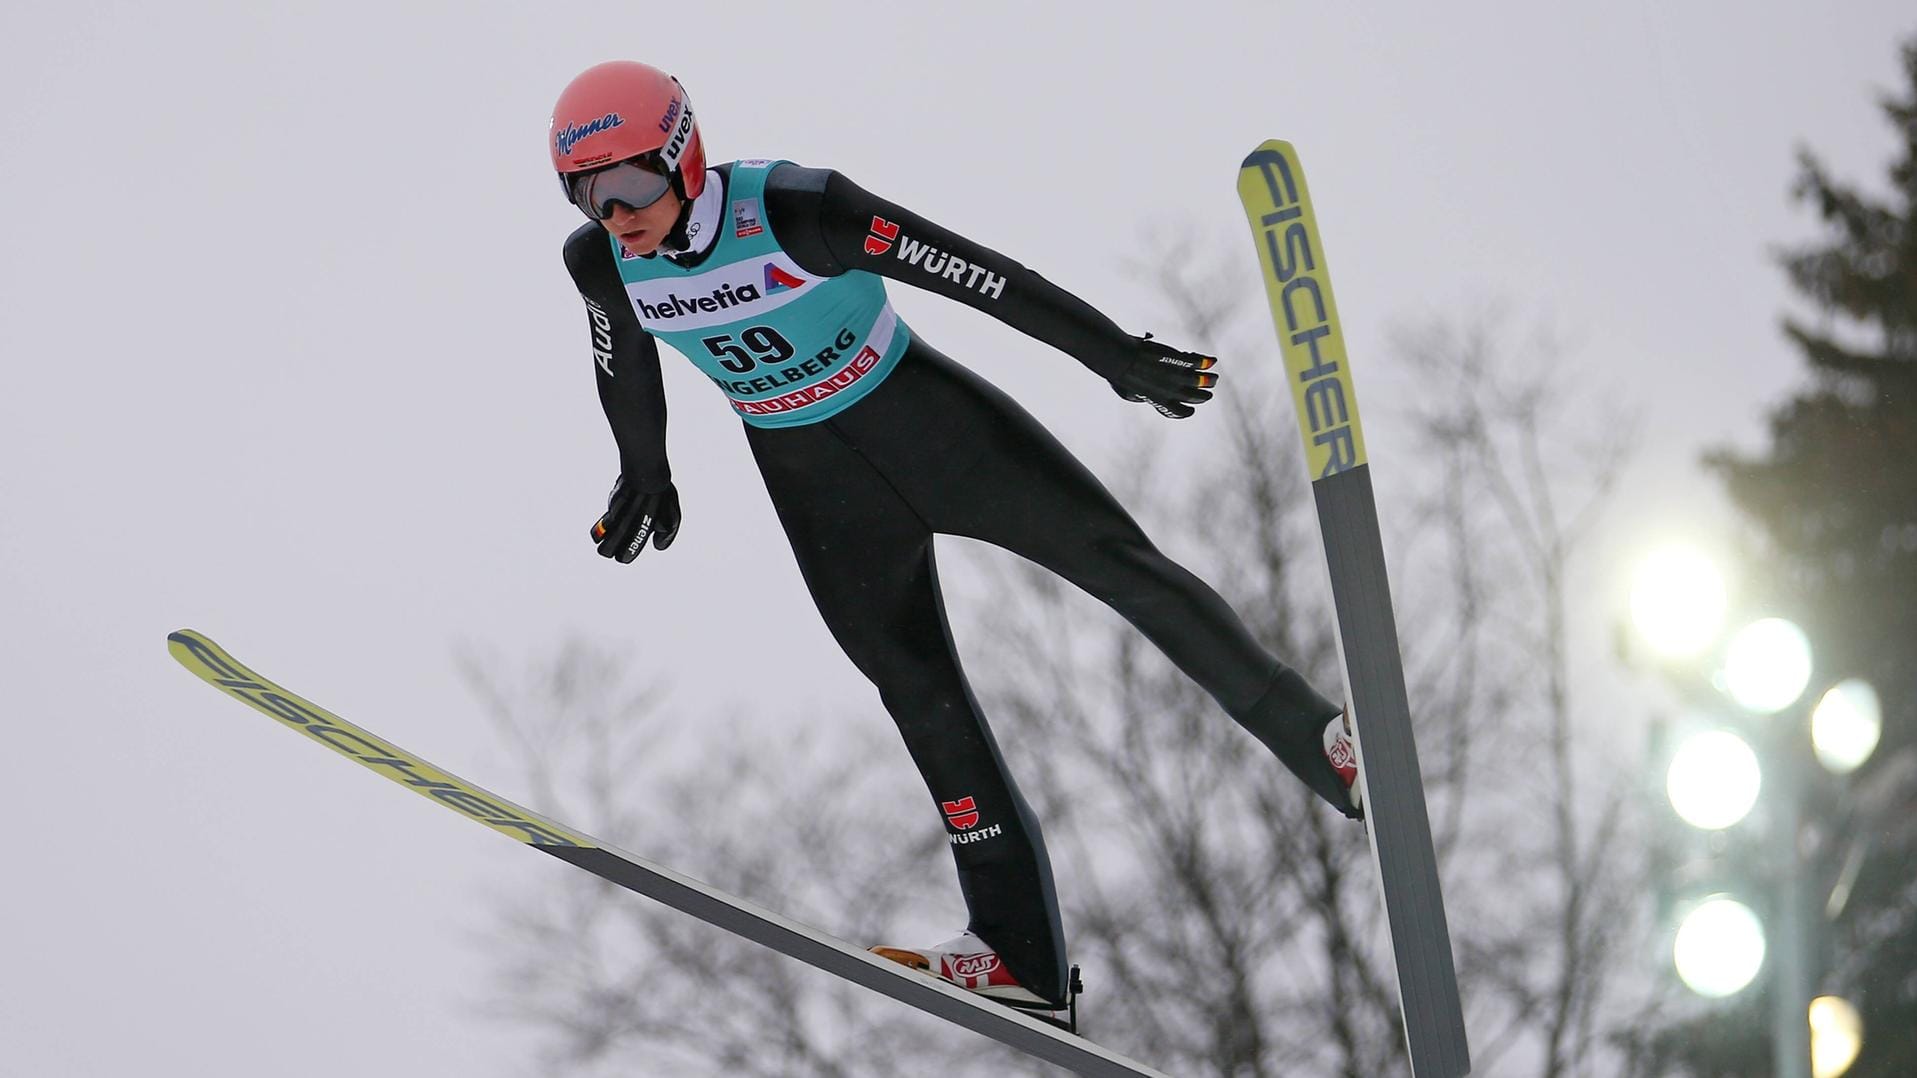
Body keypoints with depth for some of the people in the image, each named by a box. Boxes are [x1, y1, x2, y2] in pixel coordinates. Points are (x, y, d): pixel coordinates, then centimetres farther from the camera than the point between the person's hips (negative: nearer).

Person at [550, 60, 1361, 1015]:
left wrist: (1116, 354, -23)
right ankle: (1020, 952, 7)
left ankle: (1317, 738, 7)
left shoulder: (790, 211, -29)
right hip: (814, 482, 4)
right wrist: (645, 474, 22)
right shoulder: (600, 263, -14)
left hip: (919, 412, -4)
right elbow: (625, 360, 9)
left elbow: (975, 273, -26)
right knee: (916, 690, 3)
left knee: (1120, 563, -7)